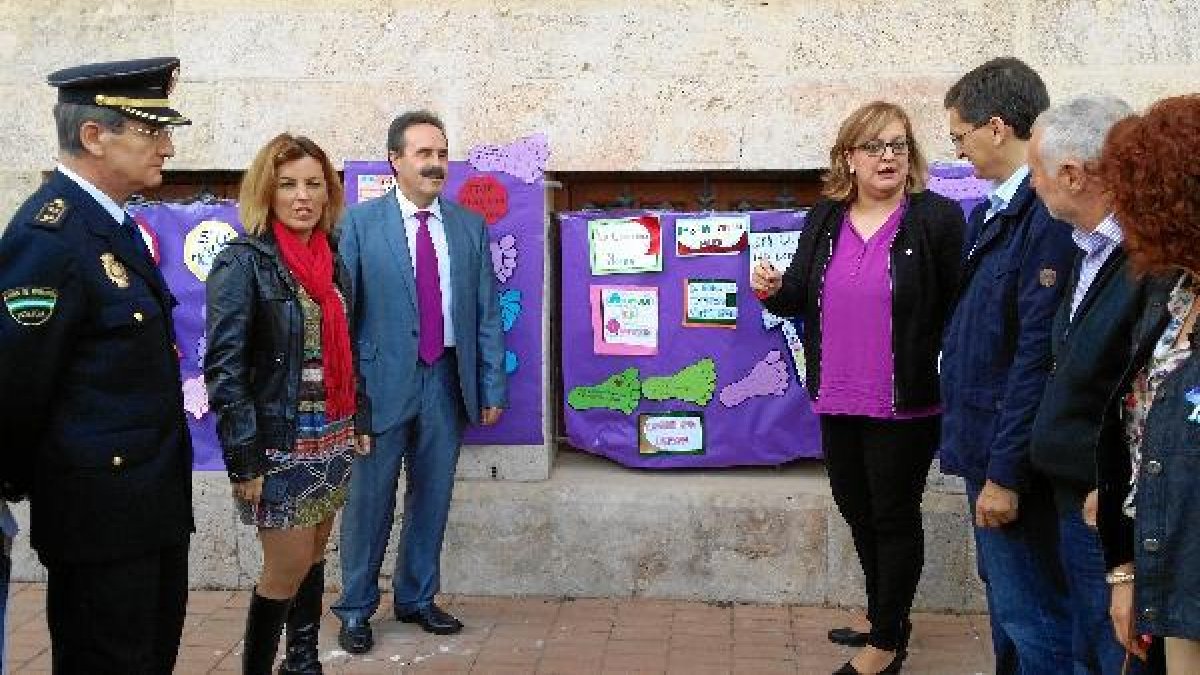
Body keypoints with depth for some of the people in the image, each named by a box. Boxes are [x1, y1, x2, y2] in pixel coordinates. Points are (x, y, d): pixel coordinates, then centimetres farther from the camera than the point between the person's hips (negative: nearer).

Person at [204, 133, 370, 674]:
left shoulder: (331, 263, 9)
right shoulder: (243, 263, -11)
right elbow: (224, 369, -15)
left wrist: (360, 420, 12)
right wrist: (244, 460, -18)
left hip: (332, 440, 6)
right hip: (279, 443, -6)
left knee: (314, 558, 14)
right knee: (288, 568, -1)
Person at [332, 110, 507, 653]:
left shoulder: (470, 227, 6)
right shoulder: (359, 221, -3)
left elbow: (487, 313, 7)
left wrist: (491, 386, 4)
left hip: (447, 380, 3)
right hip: (382, 380, -3)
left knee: (432, 497, 12)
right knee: (369, 498, 5)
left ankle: (416, 599, 29)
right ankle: (356, 609, 21)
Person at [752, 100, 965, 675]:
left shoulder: (937, 219, -9)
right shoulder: (824, 220, 7)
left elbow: (960, 311, -10)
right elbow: (799, 299, 12)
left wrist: (950, 386, -16)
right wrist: (771, 289, -10)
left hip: (904, 406, -6)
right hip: (838, 401, 6)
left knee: (894, 517, 7)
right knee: (856, 512, 19)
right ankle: (884, 616, 40)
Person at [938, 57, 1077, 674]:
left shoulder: (1049, 216, -20)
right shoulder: (993, 211, 11)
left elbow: (1039, 355, -23)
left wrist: (1005, 473, -21)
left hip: (1012, 457, -10)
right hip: (983, 441, 10)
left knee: (1032, 618, 1)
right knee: (1006, 605, 22)